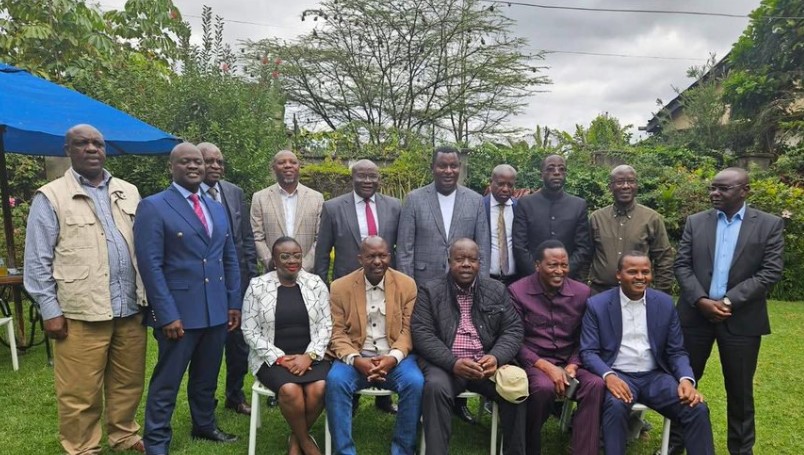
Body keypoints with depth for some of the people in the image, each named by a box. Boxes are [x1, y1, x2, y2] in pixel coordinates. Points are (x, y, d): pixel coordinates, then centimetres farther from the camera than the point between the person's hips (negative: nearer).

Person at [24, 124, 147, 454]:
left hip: (130, 309, 4)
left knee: (128, 382, 15)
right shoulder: (50, 197, -1)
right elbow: (37, 260, -3)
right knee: (80, 392, 5)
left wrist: (147, 294, 12)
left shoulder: (128, 192, 12)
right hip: (82, 312, -4)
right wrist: (50, 311, -7)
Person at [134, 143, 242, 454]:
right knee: (166, 382, 8)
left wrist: (234, 302, 9)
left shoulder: (217, 209, 13)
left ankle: (204, 426, 39)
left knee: (207, 377, 20)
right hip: (178, 312, -6)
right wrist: (168, 315, -17)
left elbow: (230, 259, 15)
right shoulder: (153, 207, -7)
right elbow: (150, 265, -13)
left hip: (216, 310, 6)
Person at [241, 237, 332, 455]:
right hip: (272, 358, -1)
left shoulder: (316, 284, 3)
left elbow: (325, 325, 2)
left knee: (319, 388, -27)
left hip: (310, 356, 2)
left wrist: (309, 355, -13)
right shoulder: (257, 286, -2)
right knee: (290, 390, -30)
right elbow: (250, 331, -3)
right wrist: (280, 358, -12)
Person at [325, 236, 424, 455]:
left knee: (415, 382, -28)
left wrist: (393, 357, -18)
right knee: (335, 380, -30)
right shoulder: (340, 287, 1)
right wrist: (355, 360, -19)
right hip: (356, 358, 0)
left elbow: (409, 329, 0)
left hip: (394, 358, 0)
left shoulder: (407, 284, 2)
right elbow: (336, 332, -1)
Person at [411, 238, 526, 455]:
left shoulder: (497, 290, 9)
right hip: (445, 364, -2)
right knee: (435, 387, -32)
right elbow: (421, 334, -7)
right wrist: (453, 363, -21)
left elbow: (513, 330, 6)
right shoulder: (430, 291, 2)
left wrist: (496, 357, -15)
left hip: (487, 363, 2)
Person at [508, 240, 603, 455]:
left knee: (596, 385, -27)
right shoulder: (517, 291, -5)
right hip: (532, 362, -3)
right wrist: (546, 366, -17)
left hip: (569, 363, 3)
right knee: (544, 387, -34)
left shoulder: (582, 292, 5)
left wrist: (572, 367, -10)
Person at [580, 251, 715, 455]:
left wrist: (686, 379, -13)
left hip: (655, 376, 3)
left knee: (697, 409, -19)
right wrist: (608, 376, -26)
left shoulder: (665, 303, 6)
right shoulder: (597, 305, -3)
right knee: (616, 406, -34)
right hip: (618, 376, -3)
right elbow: (588, 352, -6)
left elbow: (676, 351, 7)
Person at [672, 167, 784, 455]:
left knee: (740, 389, 11)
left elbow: (771, 272, -8)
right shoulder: (695, 222, 4)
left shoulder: (769, 225, -1)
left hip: (741, 319, -1)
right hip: (696, 313, 2)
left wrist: (729, 301, -16)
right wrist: (701, 300, -14)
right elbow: (682, 265, 1)